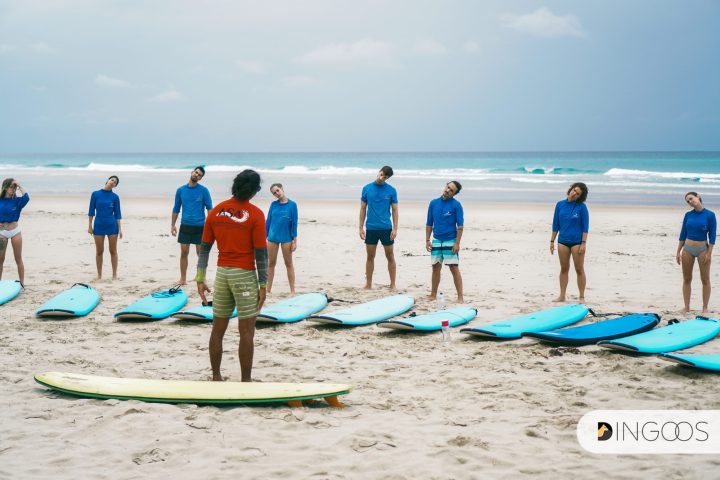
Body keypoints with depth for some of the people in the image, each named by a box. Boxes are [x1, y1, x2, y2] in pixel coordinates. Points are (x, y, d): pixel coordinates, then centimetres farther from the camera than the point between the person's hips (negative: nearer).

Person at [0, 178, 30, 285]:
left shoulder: (17, 201, -3)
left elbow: (26, 197, -24)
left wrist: (19, 186, -18)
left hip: (15, 231, -1)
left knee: (18, 259, 4)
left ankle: (22, 283, 8)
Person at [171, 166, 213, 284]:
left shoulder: (204, 191, -1)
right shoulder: (181, 190, 6)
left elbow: (209, 208, -1)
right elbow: (176, 209, 12)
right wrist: (173, 225, 9)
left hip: (199, 226, -2)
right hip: (185, 226, 2)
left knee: (201, 253, 1)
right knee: (184, 252, 3)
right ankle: (182, 278, 11)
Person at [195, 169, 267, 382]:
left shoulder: (216, 211, 5)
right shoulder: (255, 214, -9)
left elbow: (204, 247, 5)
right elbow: (261, 253, -10)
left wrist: (200, 279, 9)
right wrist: (263, 285, -6)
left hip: (222, 273, 5)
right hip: (244, 275, -5)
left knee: (218, 330, 12)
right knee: (246, 332, 0)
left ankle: (216, 378, 19)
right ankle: (245, 382, 2)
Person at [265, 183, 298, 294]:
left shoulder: (292, 205, -4)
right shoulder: (273, 204, 4)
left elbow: (294, 223, -3)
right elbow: (268, 221, 9)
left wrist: (295, 240, -5)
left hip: (286, 238, -3)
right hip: (272, 238, 3)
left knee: (289, 264, 6)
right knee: (271, 264, 10)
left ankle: (292, 290, 10)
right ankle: (268, 290, 18)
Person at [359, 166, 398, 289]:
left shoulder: (391, 190, -1)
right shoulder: (367, 188, 2)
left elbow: (395, 210, 1)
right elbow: (363, 209, 6)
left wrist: (395, 228, -7)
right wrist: (361, 228, 2)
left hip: (386, 228, -1)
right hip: (371, 228, 1)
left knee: (390, 256, 5)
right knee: (370, 256, 8)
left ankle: (393, 285, 12)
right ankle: (368, 285, 15)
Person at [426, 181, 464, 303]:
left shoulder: (456, 205, -7)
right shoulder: (433, 203, 5)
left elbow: (460, 225, -8)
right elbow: (429, 224, 11)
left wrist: (457, 243, -13)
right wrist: (427, 240, 5)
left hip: (450, 241, -4)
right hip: (436, 241, 4)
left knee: (454, 268, -5)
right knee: (436, 268, 11)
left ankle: (460, 297, -2)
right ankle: (433, 295, 21)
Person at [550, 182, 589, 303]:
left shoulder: (582, 207, -5)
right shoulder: (560, 205, 4)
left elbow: (585, 226, -5)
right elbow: (556, 224, 10)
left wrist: (583, 243, -11)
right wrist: (552, 241, 9)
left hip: (577, 242, -3)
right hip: (563, 241, 3)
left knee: (579, 270, 2)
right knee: (564, 269, 10)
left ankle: (582, 297, 8)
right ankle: (562, 296, 17)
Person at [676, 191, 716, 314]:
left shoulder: (709, 215, -7)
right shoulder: (688, 215, 3)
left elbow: (712, 236, -7)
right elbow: (683, 234, 8)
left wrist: (709, 253, -12)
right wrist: (678, 252, 5)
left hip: (702, 249, -3)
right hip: (687, 249, 3)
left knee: (705, 280, 3)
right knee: (687, 279, 7)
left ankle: (705, 308, 11)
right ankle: (686, 307, 15)